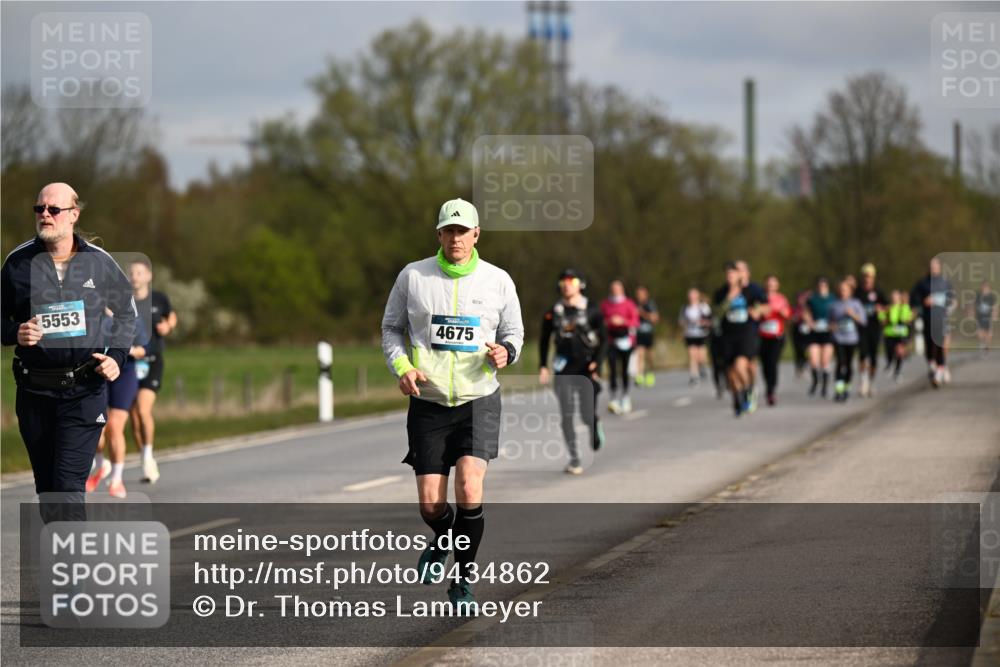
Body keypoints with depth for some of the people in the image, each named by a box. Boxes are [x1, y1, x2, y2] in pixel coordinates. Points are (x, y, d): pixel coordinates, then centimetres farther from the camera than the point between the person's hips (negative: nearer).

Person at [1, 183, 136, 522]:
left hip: (85, 390, -2)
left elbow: (126, 312, 15)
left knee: (68, 485, -14)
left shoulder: (99, 262, 1)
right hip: (35, 390, 2)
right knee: (46, 488, 11)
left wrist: (116, 356, 0)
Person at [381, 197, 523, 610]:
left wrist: (506, 352, -10)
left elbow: (514, 332, 14)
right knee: (431, 505, -4)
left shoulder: (498, 281, 3)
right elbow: (391, 328, 11)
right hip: (428, 405, 1)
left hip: (479, 401, -1)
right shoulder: (412, 276, 1)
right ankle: (444, 541, 34)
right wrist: (400, 366, -7)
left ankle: (462, 580, 0)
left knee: (469, 489, -18)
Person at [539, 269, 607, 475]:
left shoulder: (592, 311, -1)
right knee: (567, 415, -7)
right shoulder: (553, 313, 5)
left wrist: (597, 362, -11)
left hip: (586, 367, -2)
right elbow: (544, 340, 15)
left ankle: (596, 427, 33)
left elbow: (604, 339, 2)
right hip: (564, 370, 2)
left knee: (588, 415, -4)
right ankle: (574, 459, 1)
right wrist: (543, 366, 8)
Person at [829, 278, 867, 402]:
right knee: (841, 363, -15)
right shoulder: (834, 305, 5)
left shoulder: (856, 304, 2)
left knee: (849, 364, 7)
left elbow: (863, 320, 0)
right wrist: (832, 325, -5)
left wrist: (853, 315, -15)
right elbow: (831, 320, 17)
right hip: (838, 338, -1)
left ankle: (847, 386, 27)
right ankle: (838, 390, -20)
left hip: (852, 338, 1)